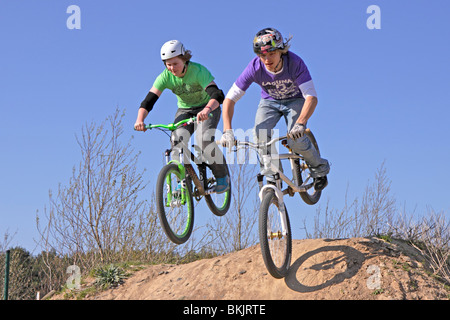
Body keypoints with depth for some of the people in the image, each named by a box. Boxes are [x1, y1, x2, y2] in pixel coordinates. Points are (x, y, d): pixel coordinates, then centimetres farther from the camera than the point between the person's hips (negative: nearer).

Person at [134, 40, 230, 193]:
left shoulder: (198, 71, -29)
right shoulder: (165, 77, -18)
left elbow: (217, 95, -42)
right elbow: (148, 101, -24)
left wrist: (207, 109, -63)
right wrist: (140, 119, -44)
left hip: (207, 108, -3)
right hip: (185, 110, 4)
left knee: (204, 140, -29)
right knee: (177, 140, -24)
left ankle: (222, 176, -5)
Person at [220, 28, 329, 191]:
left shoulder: (295, 63, -33)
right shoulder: (255, 67, -28)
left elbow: (311, 97, -38)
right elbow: (230, 99, -26)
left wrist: (300, 123, -55)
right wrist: (227, 131, -39)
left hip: (295, 100, -2)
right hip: (269, 101, 2)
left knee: (296, 141, -24)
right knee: (260, 134, -27)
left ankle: (319, 168, 7)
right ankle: (273, 178, -5)